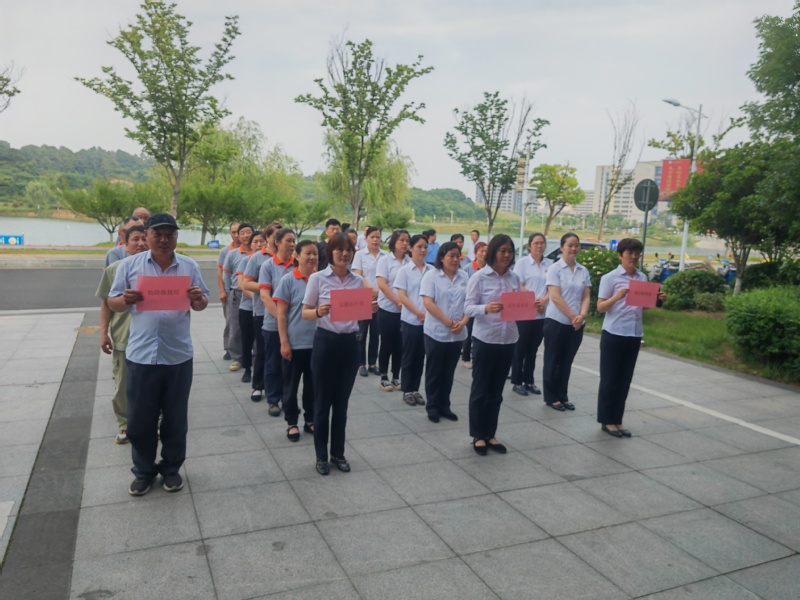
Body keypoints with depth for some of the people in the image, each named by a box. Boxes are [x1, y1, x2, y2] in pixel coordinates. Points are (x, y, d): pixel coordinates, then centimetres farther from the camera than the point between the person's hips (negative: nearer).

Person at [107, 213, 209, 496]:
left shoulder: (190, 266, 3)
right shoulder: (129, 265, 0)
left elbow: (202, 305, 8)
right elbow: (113, 303, 3)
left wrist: (198, 299, -16)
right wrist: (125, 299, -20)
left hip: (178, 355, 1)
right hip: (141, 354, 0)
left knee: (175, 418, 12)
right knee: (140, 419, 9)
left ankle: (171, 469, 30)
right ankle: (143, 471, 28)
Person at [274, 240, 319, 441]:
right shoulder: (288, 281, -7)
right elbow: (281, 314, -7)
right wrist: (284, 342, -11)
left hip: (317, 342, 3)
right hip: (295, 343, -3)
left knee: (313, 385, 14)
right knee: (291, 386, 8)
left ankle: (310, 420, 29)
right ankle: (291, 423, 23)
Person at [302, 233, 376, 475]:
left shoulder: (358, 281, 6)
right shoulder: (317, 278, -5)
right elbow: (305, 313, -4)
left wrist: (370, 310, -9)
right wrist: (318, 312, -24)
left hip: (350, 343, 4)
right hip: (325, 342, -3)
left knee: (342, 401, 13)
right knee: (323, 401, 6)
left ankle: (338, 453, 27)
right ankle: (321, 455, 20)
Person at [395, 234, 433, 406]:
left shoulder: (432, 270, 5)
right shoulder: (404, 270, -3)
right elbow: (402, 296, -7)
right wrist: (418, 312, -15)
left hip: (428, 320, 3)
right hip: (410, 320, -3)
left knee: (420, 357, 11)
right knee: (409, 357, 6)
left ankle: (415, 390, 21)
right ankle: (407, 391, 16)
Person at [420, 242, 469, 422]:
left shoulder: (464, 277, 6)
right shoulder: (431, 275, -7)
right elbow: (428, 303, -15)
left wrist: (463, 322, -11)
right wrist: (448, 322, -18)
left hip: (458, 334, 4)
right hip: (436, 332, -4)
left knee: (448, 372, 13)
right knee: (434, 371, 6)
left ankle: (444, 406, 24)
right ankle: (432, 407, 18)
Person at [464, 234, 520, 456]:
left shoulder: (514, 278, 7)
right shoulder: (479, 277, -8)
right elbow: (468, 307, -12)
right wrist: (486, 308, -30)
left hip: (508, 340, 5)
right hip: (485, 340, -5)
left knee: (496, 391, 14)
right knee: (480, 389, 6)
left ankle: (490, 434, 26)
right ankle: (478, 436, 19)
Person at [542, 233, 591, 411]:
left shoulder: (583, 271, 8)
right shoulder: (554, 268, -7)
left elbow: (586, 297, 6)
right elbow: (555, 297, -14)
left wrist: (582, 315, -12)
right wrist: (573, 316, -16)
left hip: (577, 324, 5)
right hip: (556, 321, -5)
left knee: (567, 361, 12)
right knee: (553, 360, 5)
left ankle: (563, 396, 22)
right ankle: (551, 397, 15)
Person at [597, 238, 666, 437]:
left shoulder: (643, 278, 8)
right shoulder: (610, 277, -7)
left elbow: (643, 305, 16)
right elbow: (600, 307, -10)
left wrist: (658, 301, -2)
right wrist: (617, 297, -26)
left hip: (634, 335, 5)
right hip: (613, 334, -5)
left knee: (625, 379, 11)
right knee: (609, 378, 3)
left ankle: (617, 420, 21)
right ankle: (606, 421, 14)